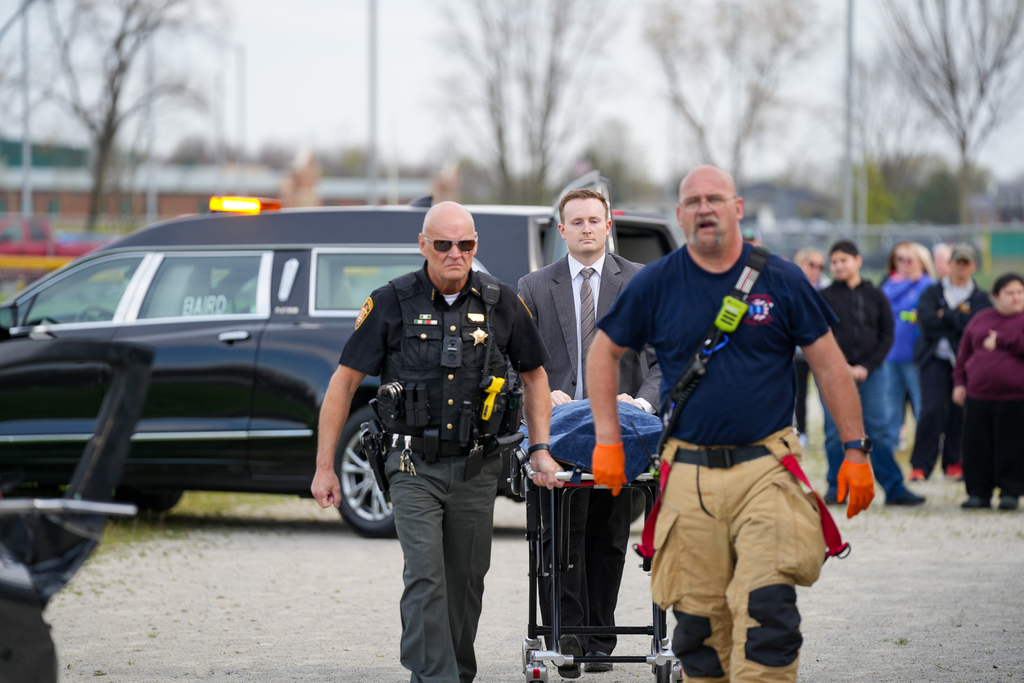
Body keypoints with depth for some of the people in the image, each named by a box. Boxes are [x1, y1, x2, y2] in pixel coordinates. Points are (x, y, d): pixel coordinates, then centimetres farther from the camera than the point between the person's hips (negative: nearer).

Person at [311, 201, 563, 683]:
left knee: (466, 581, 9)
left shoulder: (500, 303, 3)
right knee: (425, 579, -14)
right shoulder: (392, 303, -5)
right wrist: (324, 467, -3)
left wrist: (542, 450, 8)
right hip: (415, 466, -3)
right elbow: (344, 381, -1)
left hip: (476, 467, 3)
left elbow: (534, 374, 17)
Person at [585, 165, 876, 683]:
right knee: (699, 621, 4)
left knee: (767, 607, -16)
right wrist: (608, 442, 11)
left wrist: (855, 450, 5)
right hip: (689, 477, 2)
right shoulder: (656, 285, 5)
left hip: (766, 470, -2)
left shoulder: (781, 281, 2)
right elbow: (604, 352, 17)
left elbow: (830, 366, 8)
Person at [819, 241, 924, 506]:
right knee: (835, 432, 1)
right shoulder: (824, 297, 2)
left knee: (878, 431, 0)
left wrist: (866, 367, -6)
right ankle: (836, 487, 9)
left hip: (870, 373, 1)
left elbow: (886, 336, 6)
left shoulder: (875, 296, 7)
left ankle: (894, 489, 2)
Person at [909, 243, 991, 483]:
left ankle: (954, 463, 14)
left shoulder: (980, 298, 11)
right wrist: (957, 317, -7)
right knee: (931, 410, -12)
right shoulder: (933, 292, 11)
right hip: (935, 358, -1)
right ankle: (920, 465, -9)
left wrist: (944, 315, -6)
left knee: (960, 413, 0)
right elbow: (925, 319, -7)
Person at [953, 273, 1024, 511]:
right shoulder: (980, 320, 15)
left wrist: (1001, 341, -10)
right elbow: (964, 353, 20)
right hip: (978, 396, 4)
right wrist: (959, 382, 13)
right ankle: (978, 492, 13)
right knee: (976, 446, 4)